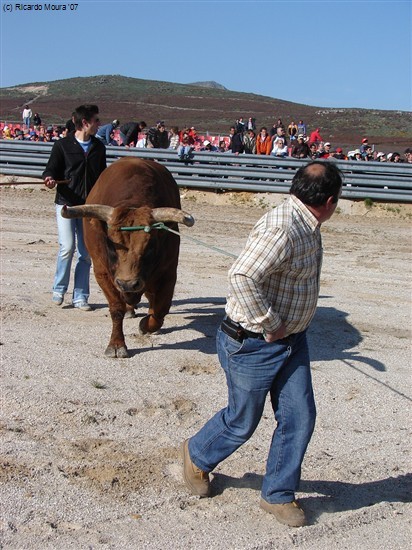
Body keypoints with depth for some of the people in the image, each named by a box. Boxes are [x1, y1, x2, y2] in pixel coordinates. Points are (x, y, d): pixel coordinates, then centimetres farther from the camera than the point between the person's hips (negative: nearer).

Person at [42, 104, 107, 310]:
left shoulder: (99, 147, 12)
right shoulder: (63, 145, -1)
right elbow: (51, 169, 0)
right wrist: (50, 179, -23)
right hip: (66, 203, -4)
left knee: (86, 252, 3)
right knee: (67, 247, -14)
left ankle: (80, 297, 13)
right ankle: (59, 289, 8)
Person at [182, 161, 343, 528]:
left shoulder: (308, 227, 5)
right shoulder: (281, 229, -27)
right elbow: (242, 277, -35)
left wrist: (289, 329, 13)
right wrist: (270, 326, -25)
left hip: (292, 341, 9)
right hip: (254, 344, -8)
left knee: (299, 417, 8)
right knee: (242, 421, 10)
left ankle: (278, 494, 25)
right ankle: (197, 456, 39)